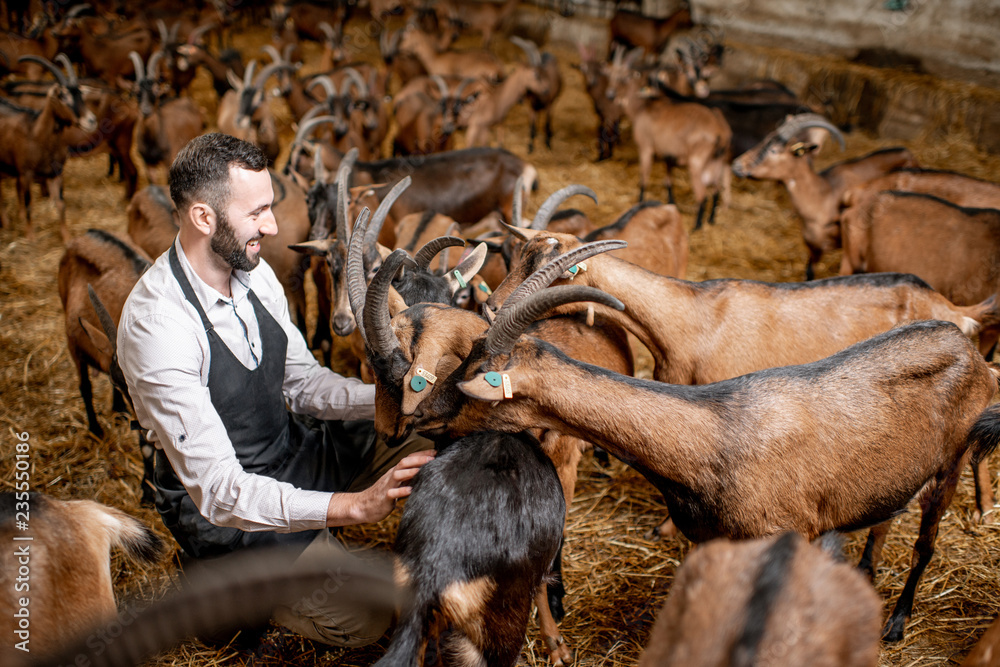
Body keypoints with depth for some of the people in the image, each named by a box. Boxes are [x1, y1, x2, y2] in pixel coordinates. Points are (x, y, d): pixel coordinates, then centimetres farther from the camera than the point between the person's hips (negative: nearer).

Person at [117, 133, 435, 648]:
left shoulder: (254, 272, -6)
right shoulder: (156, 326, -31)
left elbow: (303, 382, 3)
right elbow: (217, 489, -33)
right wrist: (355, 505, -41)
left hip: (294, 445, 7)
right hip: (223, 502, -7)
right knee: (362, 621, -13)